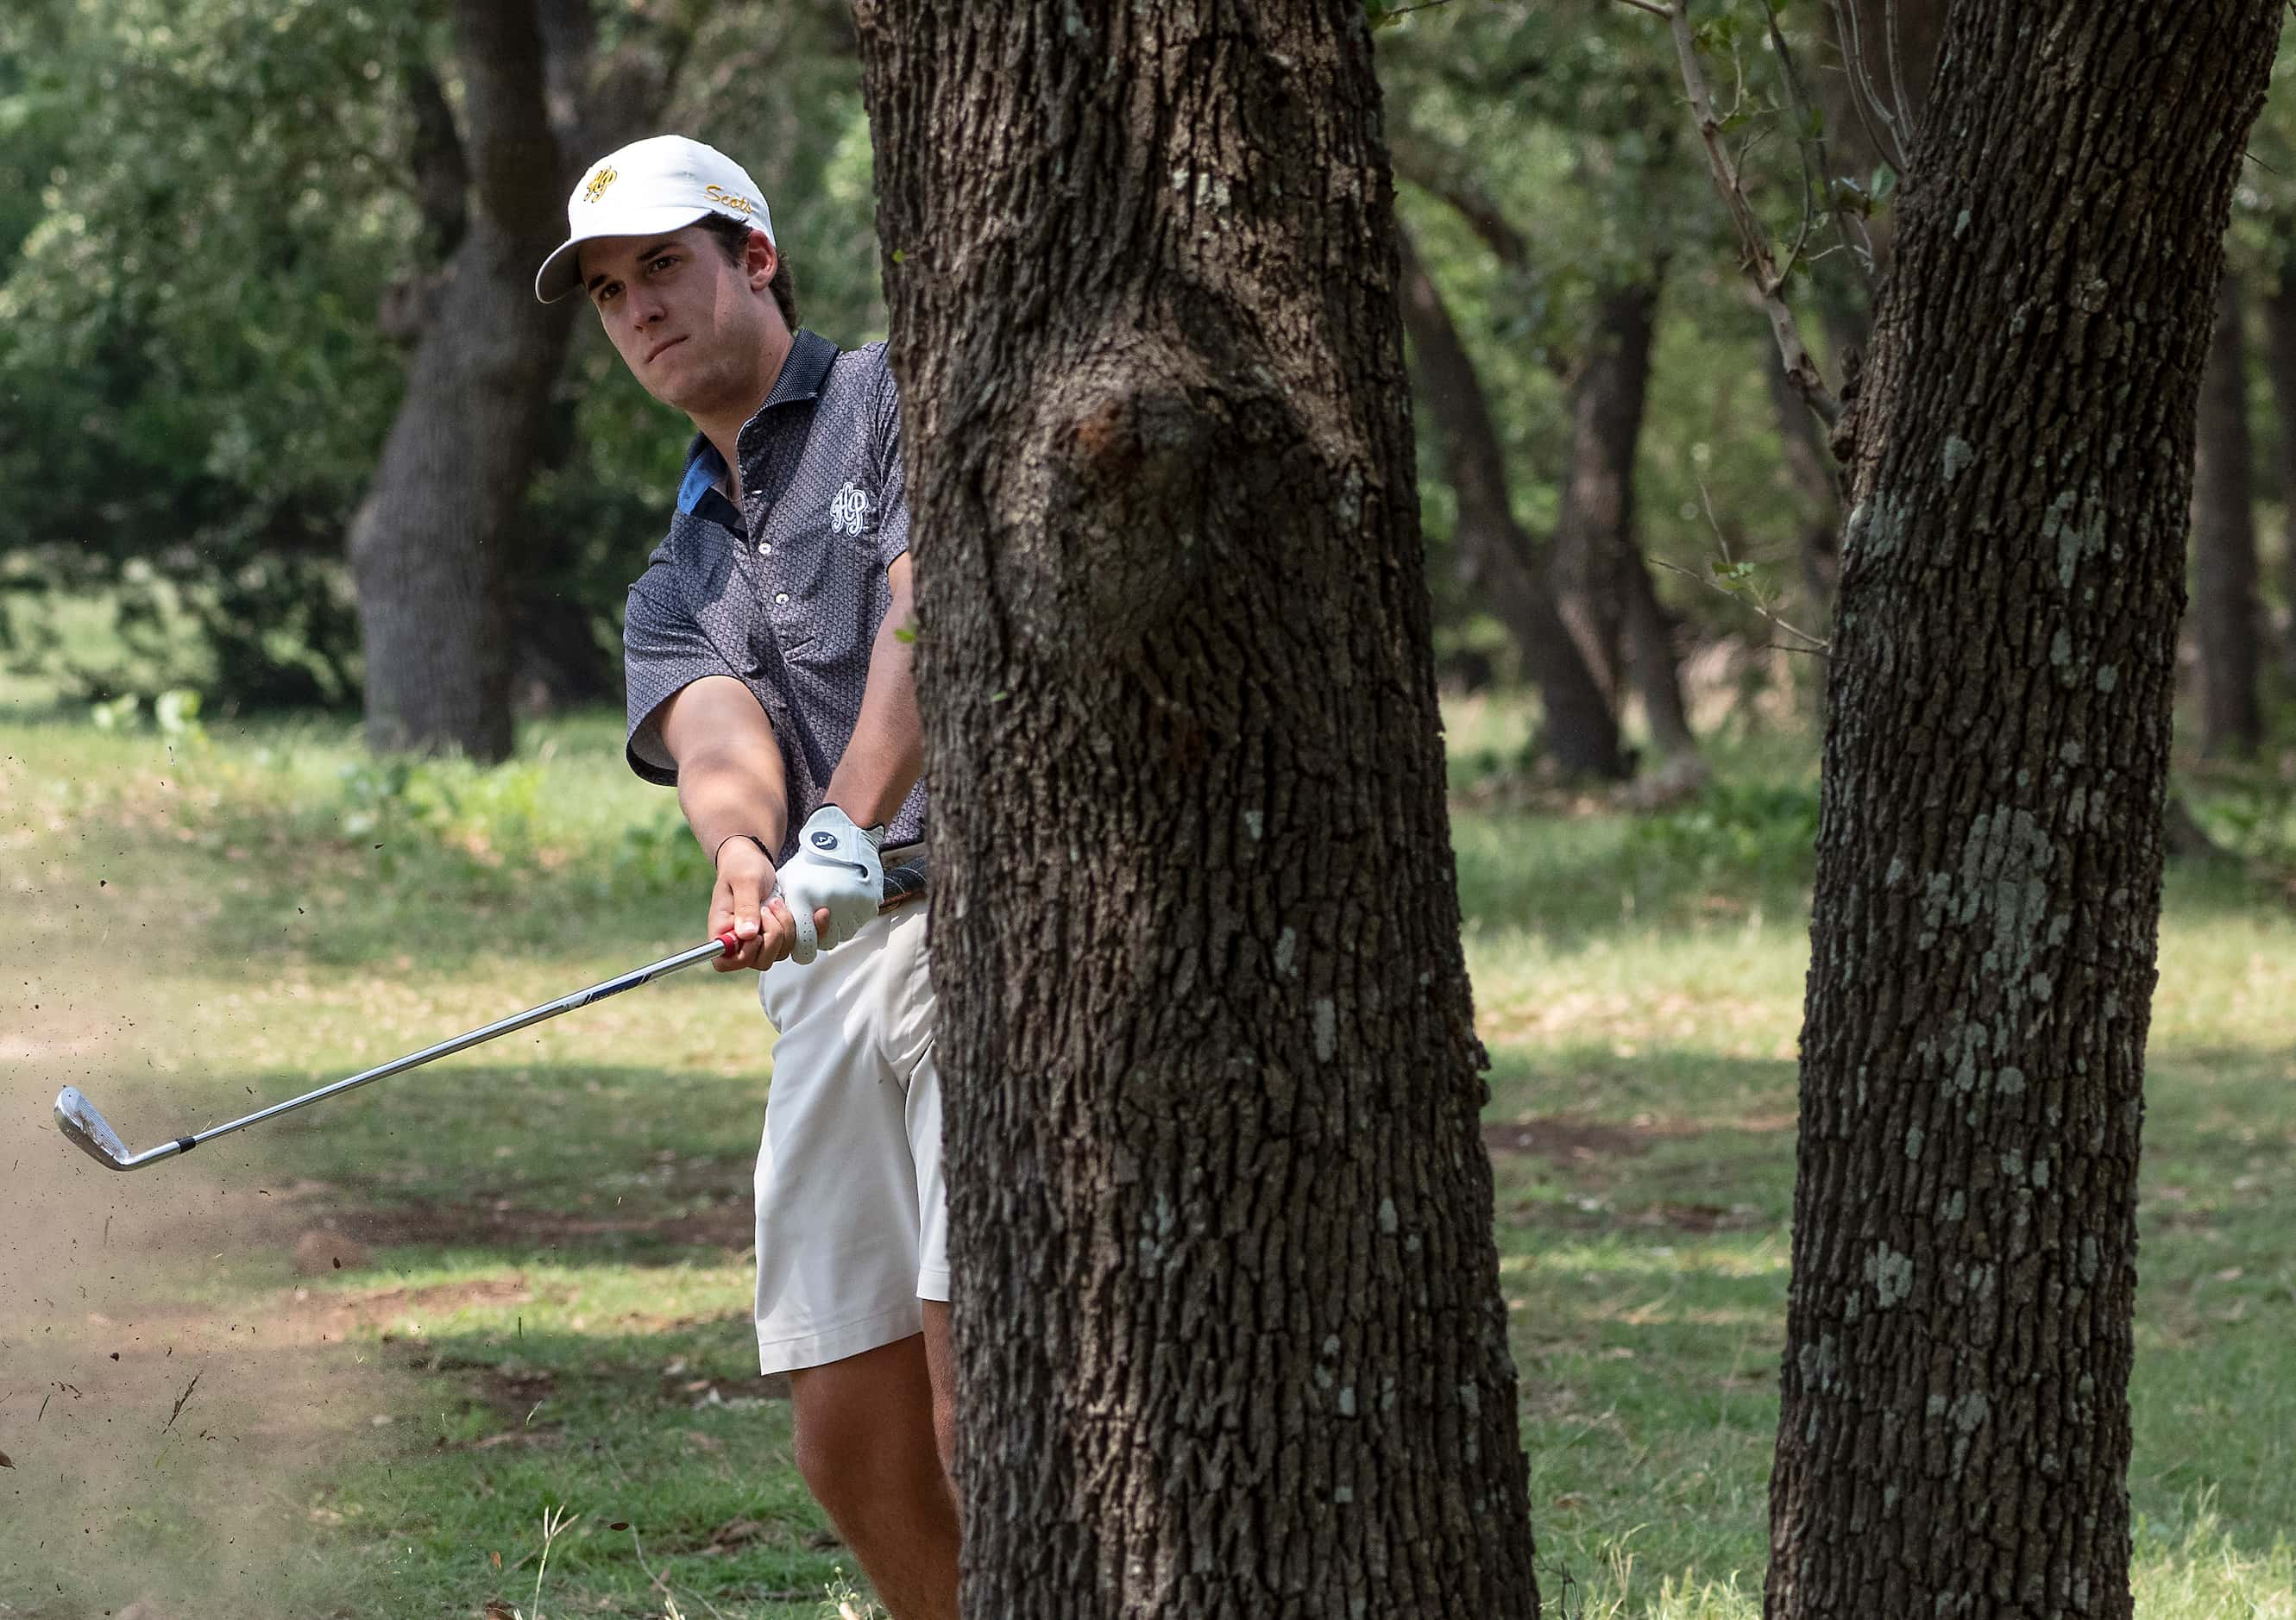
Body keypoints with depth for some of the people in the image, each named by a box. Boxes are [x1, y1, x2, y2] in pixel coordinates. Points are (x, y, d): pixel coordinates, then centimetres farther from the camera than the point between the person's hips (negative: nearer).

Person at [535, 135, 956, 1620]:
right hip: (831, 980, 7)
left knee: (980, 1375, -18)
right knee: (852, 1441, 2)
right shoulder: (679, 589, 24)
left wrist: (845, 831, -26)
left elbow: (935, 614, -12)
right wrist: (744, 854, -23)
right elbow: (718, 742, 1)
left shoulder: (904, 399, 7)